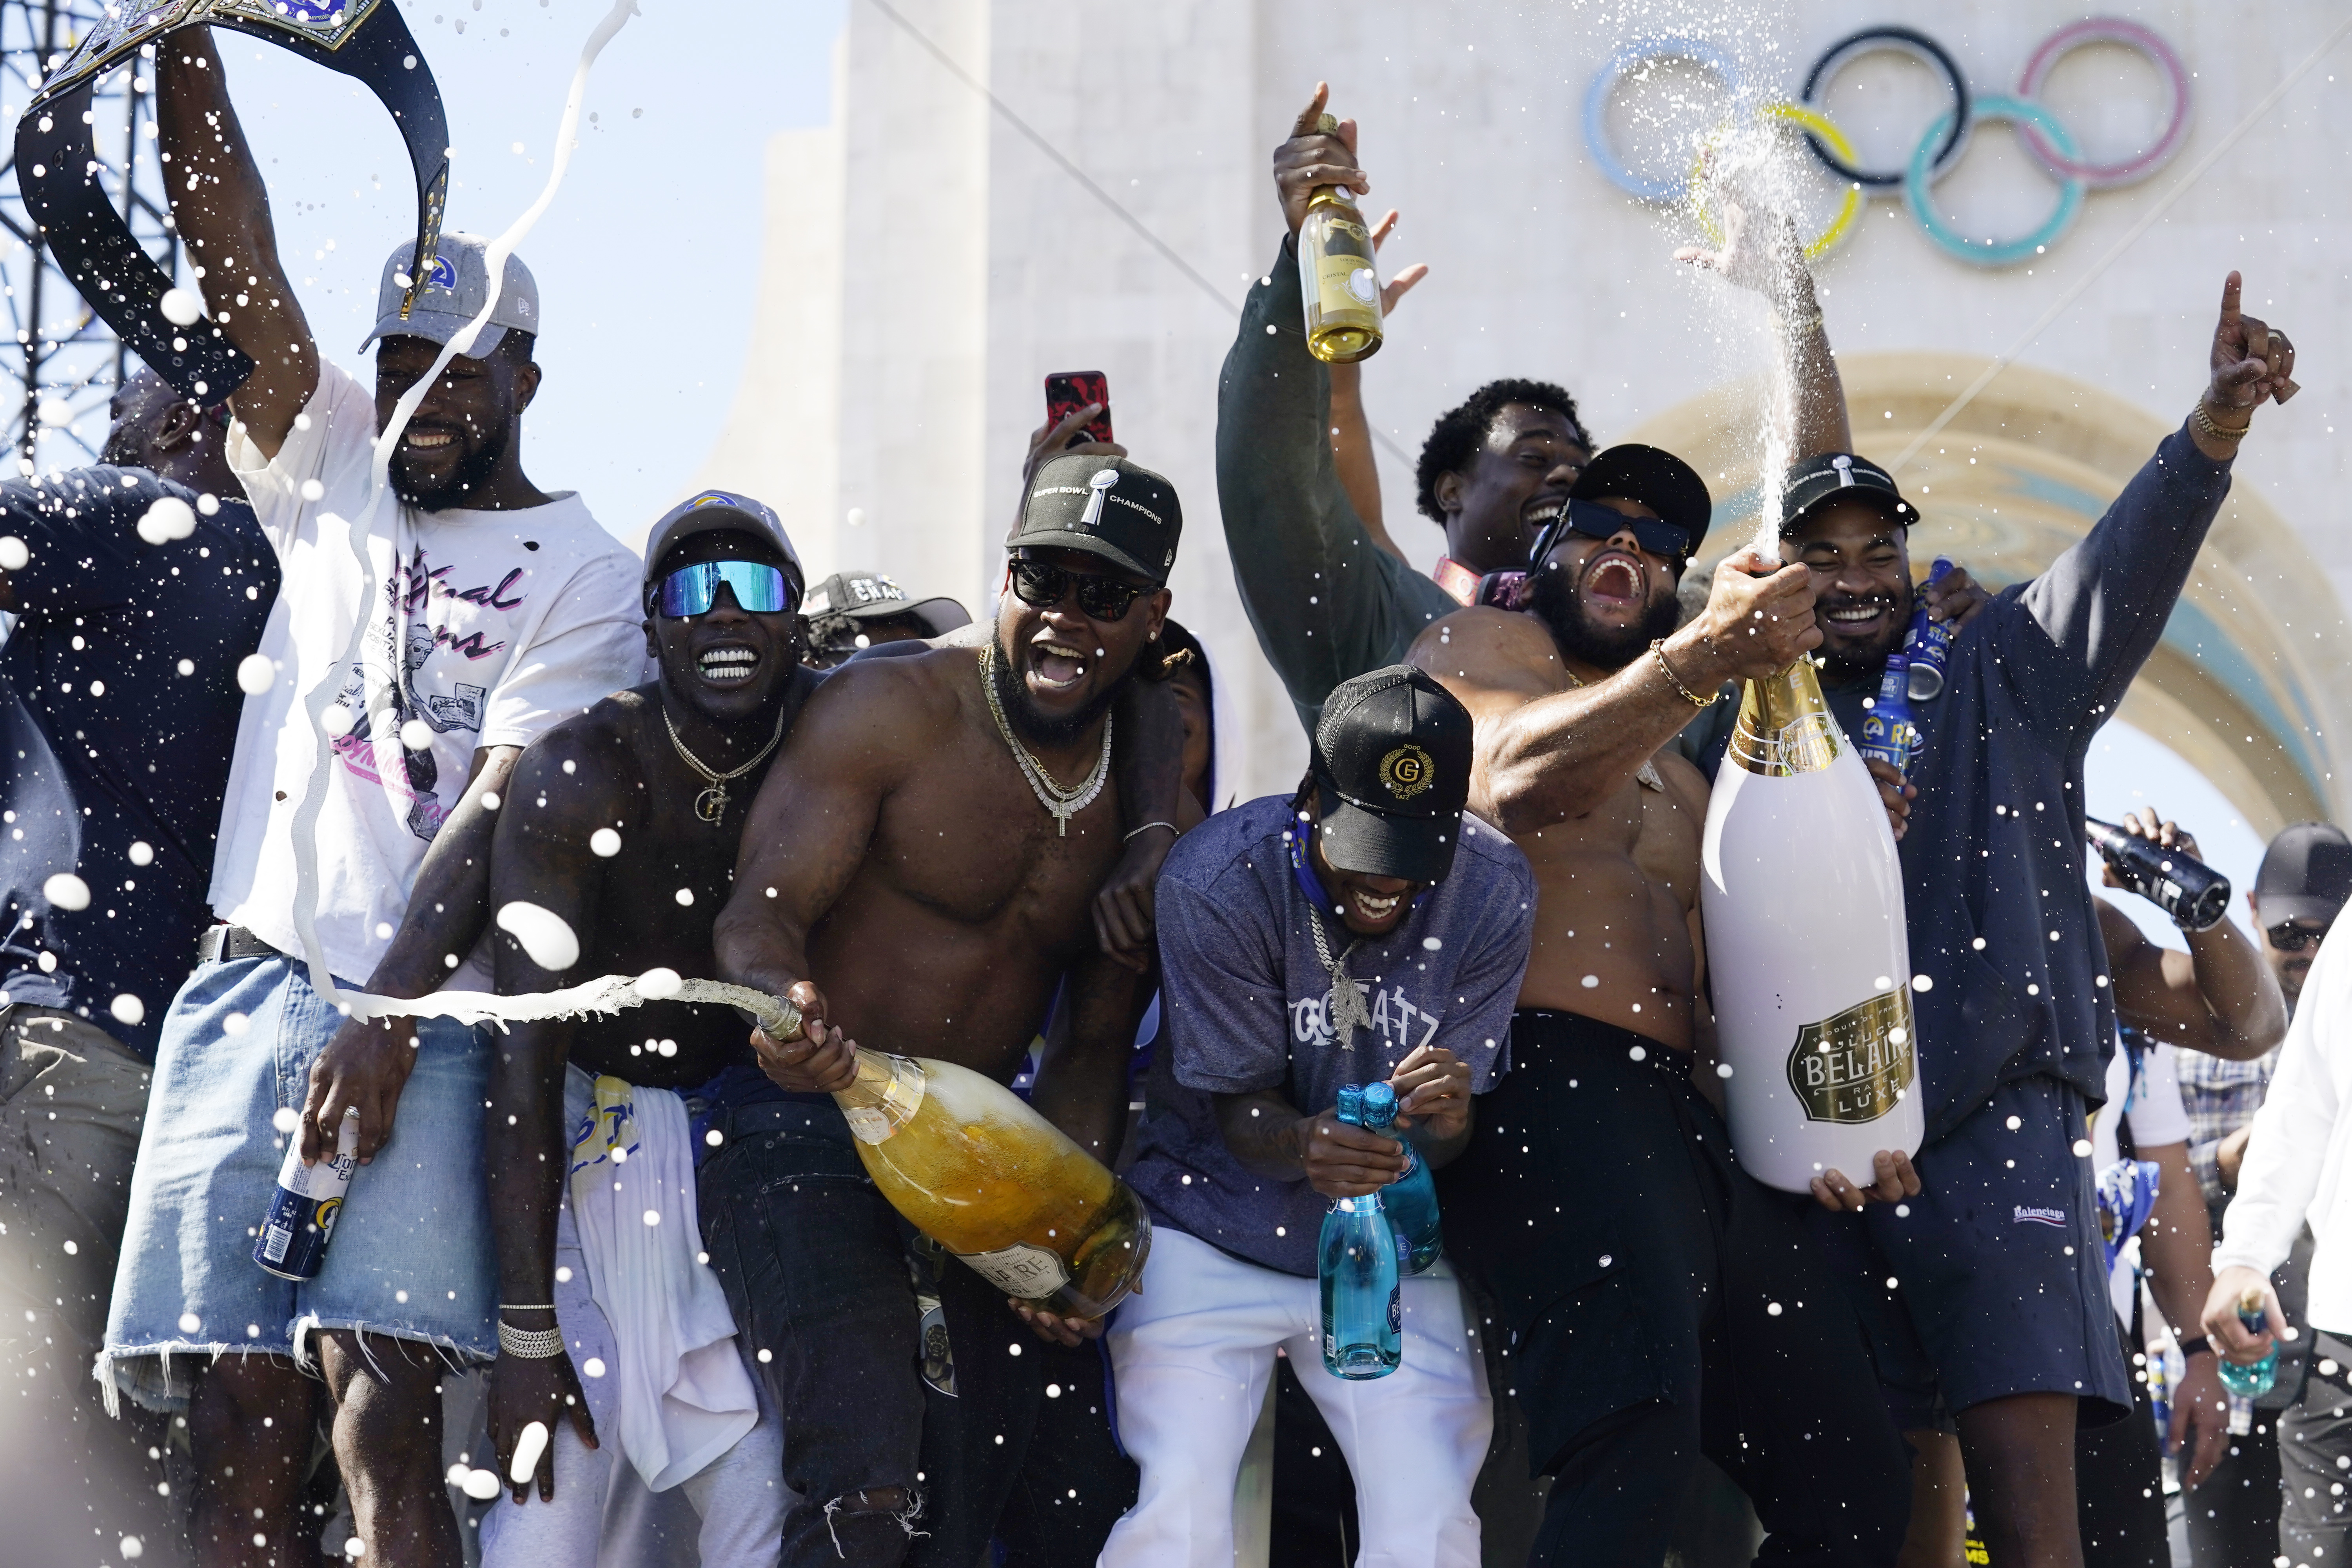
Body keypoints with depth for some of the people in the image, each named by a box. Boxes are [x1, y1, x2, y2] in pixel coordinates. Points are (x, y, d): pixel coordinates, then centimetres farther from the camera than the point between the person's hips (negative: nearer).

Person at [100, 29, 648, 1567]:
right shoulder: (336, 471, 18)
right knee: (239, 1428, -3)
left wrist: (390, 1016, -19)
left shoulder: (583, 574, 4)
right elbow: (233, 244, 9)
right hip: (252, 980, 4)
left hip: (424, 1012, -4)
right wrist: (189, 41, -1)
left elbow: (499, 813, -7)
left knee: (382, 1412, -16)